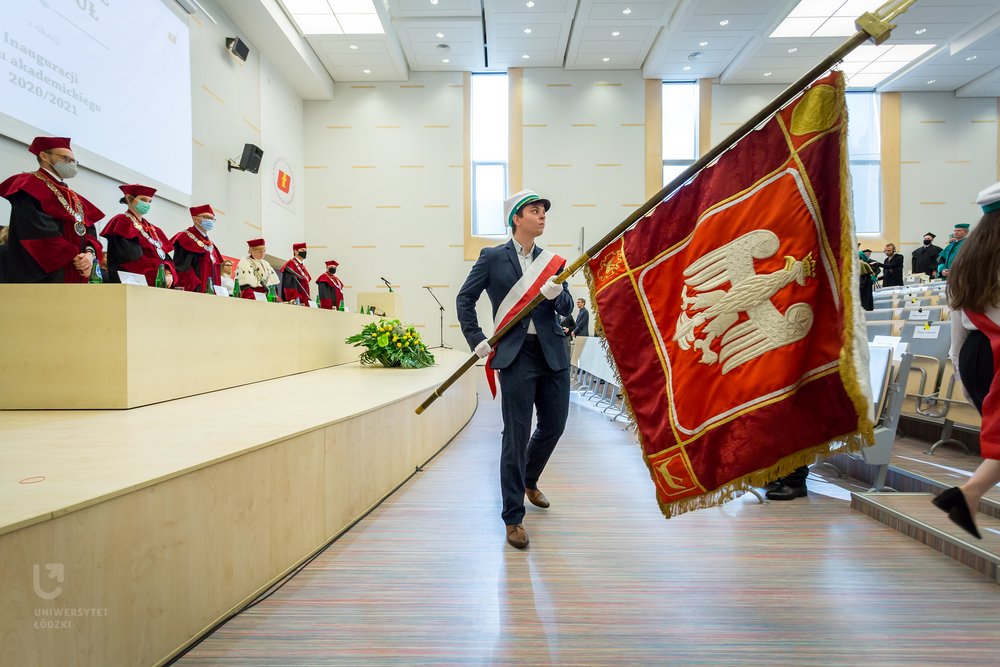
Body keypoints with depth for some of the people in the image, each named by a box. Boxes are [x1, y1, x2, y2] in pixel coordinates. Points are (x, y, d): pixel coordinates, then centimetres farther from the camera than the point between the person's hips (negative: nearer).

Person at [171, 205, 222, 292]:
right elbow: (182, 267, -14)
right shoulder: (186, 237, -2)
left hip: (211, 291, 8)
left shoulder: (209, 243, 22)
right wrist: (197, 286, -22)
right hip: (193, 290, -8)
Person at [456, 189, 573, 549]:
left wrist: (557, 293, -14)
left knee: (554, 426, 15)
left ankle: (528, 480, 45)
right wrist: (477, 340, -3)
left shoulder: (551, 261, 13)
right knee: (516, 436, -2)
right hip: (516, 356, -5)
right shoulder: (493, 257, 2)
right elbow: (464, 299, 5)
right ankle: (513, 518, 13)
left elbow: (567, 308, 8)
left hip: (553, 355, 5)